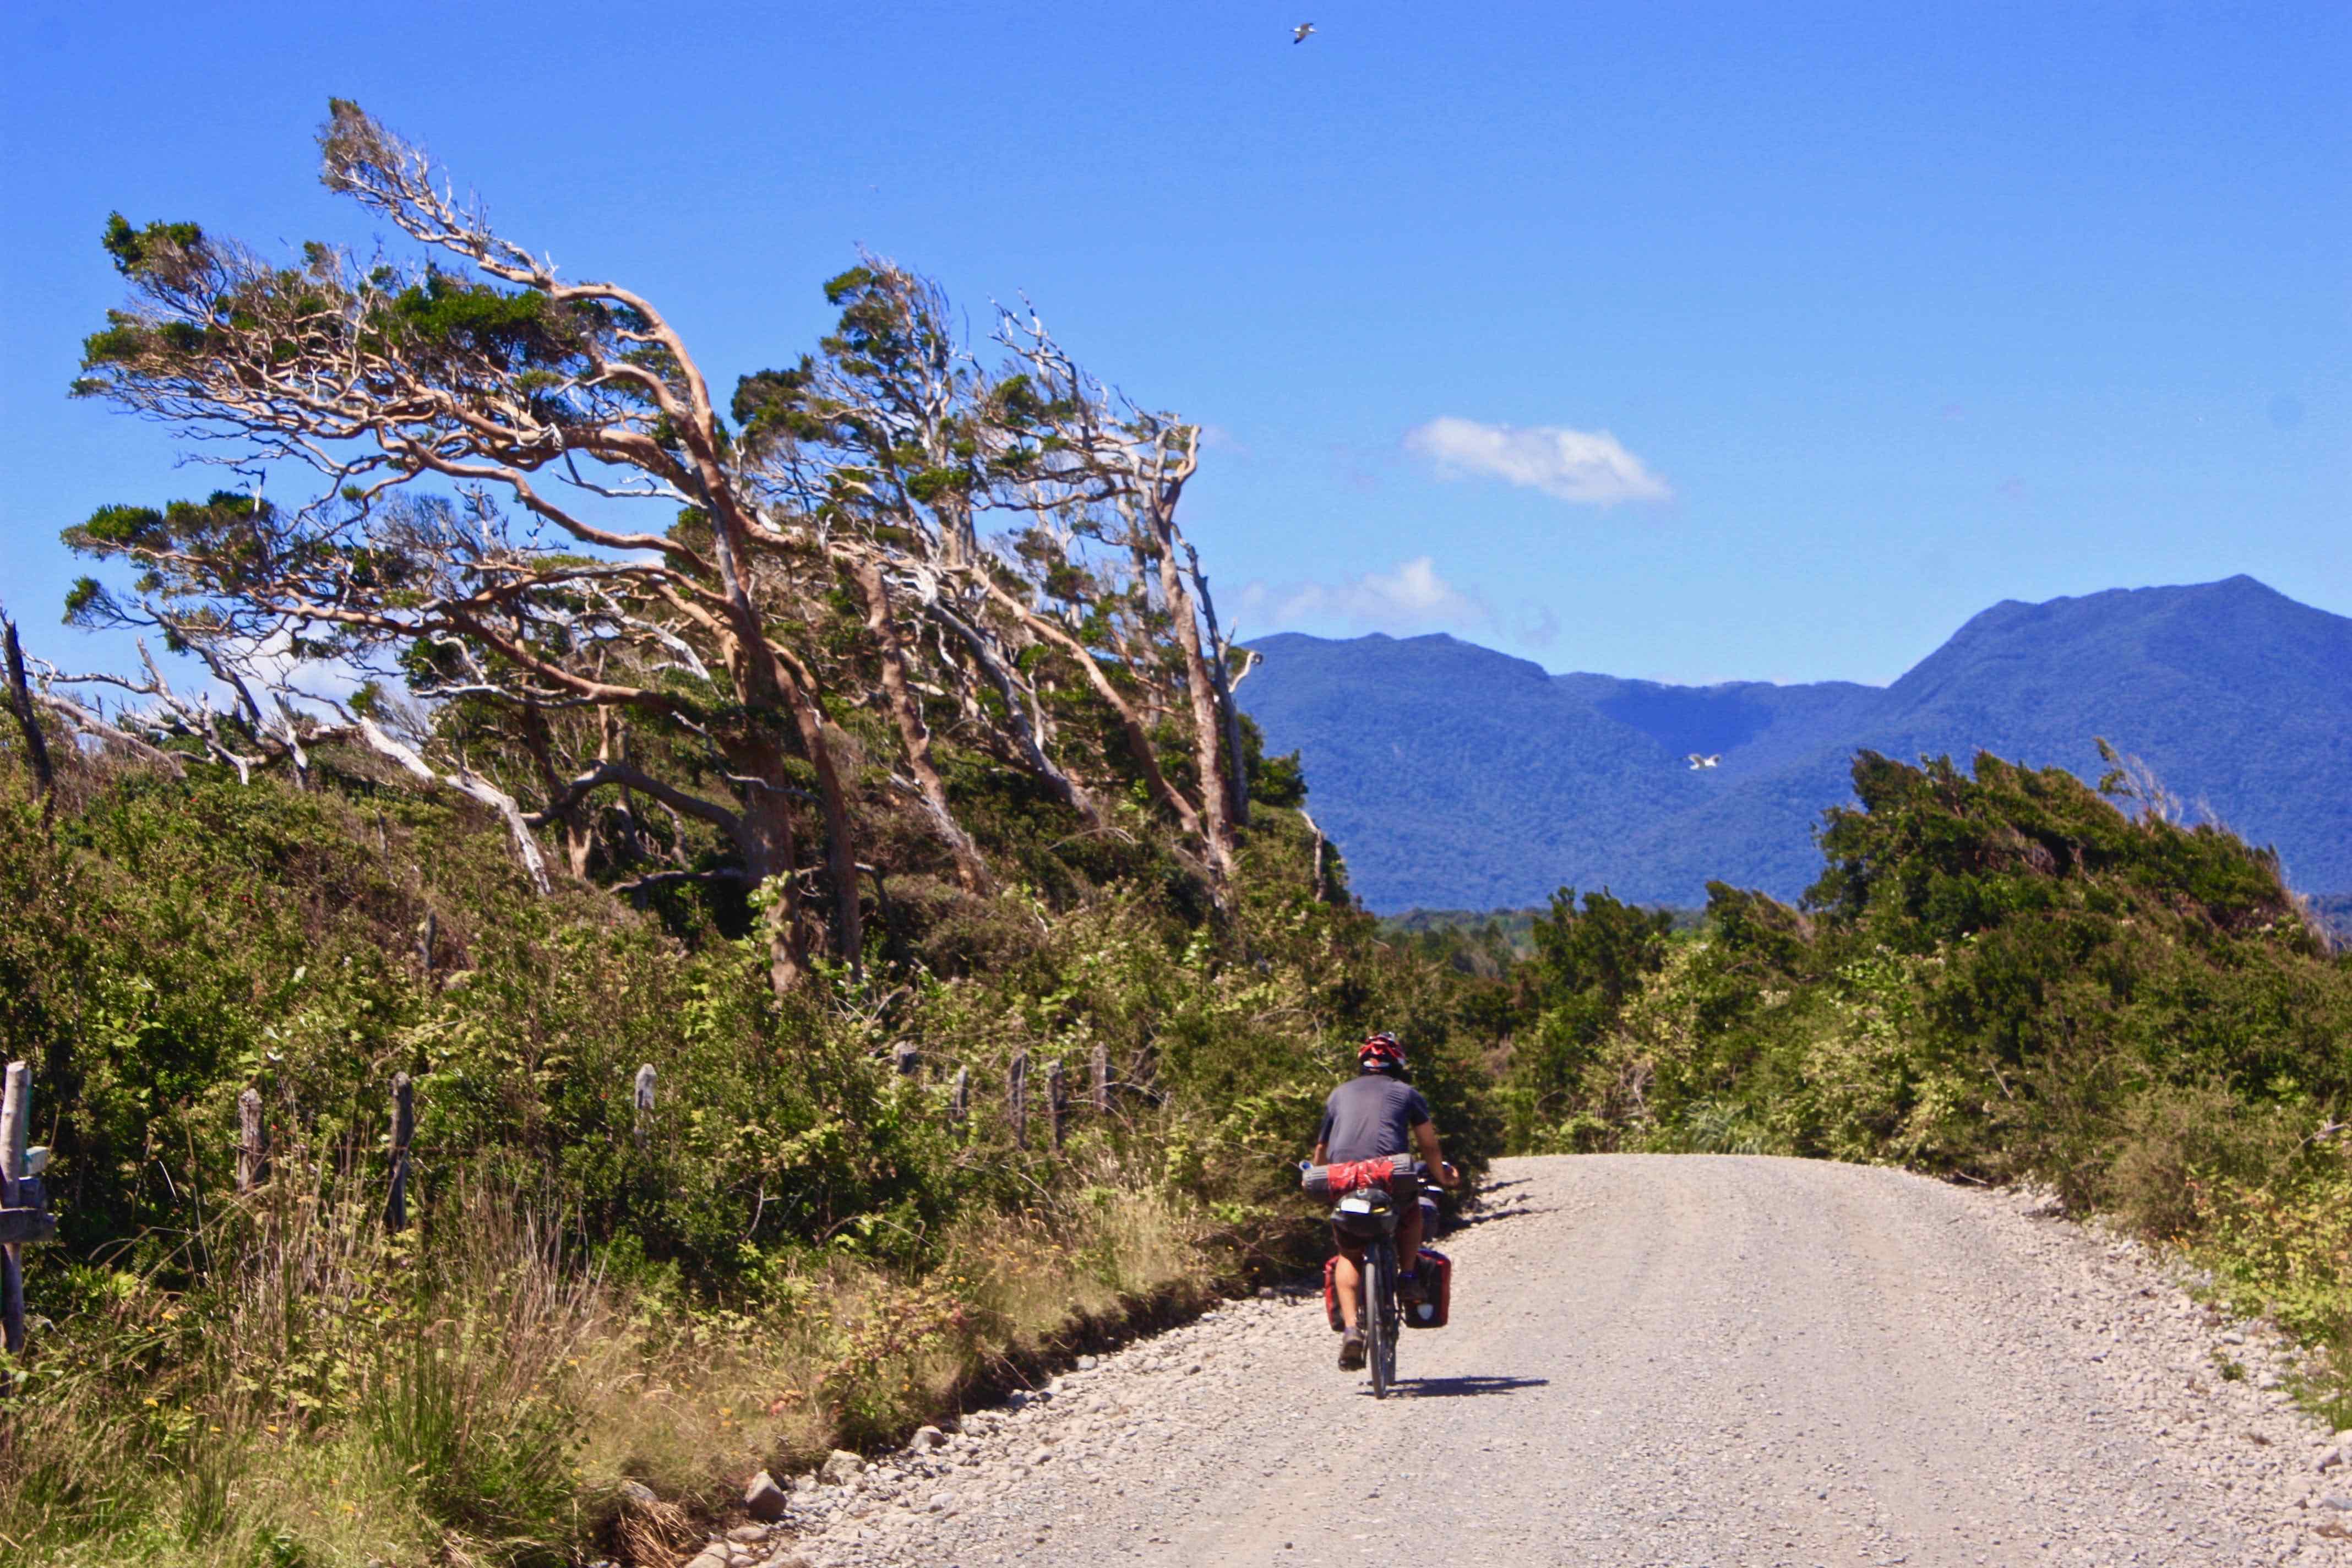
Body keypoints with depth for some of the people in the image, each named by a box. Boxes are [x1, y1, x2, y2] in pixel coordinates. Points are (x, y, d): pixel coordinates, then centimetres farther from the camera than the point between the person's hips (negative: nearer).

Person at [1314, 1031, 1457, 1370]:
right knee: (1412, 1214, 33)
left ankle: (1350, 1327, -2)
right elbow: (1428, 1145, 13)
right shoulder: (1406, 1093, 17)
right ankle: (1407, 1276, 17)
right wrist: (1442, 1175, 30)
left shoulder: (1340, 1094, 24)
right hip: (1393, 1178, -1)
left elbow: (1322, 1148, 27)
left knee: (1348, 1255, 16)